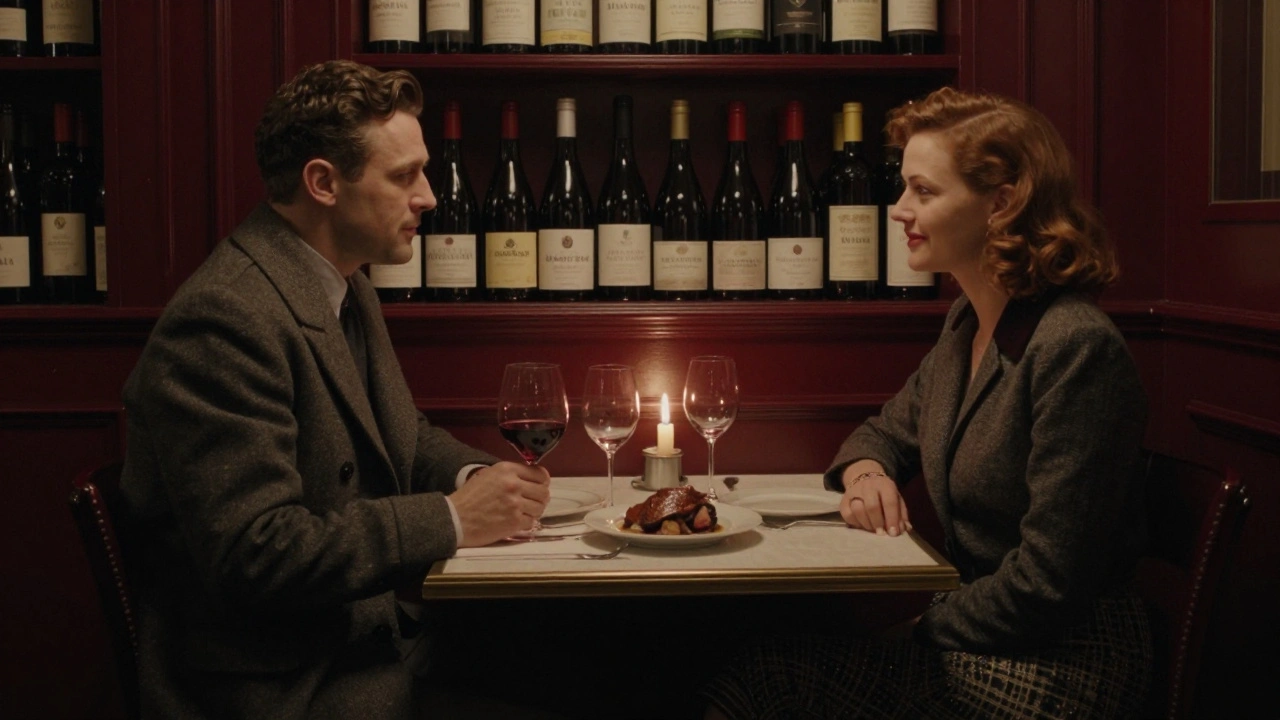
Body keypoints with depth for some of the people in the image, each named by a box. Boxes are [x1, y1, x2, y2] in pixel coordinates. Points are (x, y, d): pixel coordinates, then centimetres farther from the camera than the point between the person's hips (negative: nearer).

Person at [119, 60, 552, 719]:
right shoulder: (225, 318, -21)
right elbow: (253, 553, -25)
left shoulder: (345, 287, 9)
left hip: (364, 633, 9)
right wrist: (450, 519, -20)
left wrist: (474, 477, 0)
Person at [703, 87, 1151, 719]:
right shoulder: (966, 324, 7)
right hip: (980, 635, 8)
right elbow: (887, 433, 23)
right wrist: (864, 473, -1)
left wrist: (921, 631, -12)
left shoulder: (1076, 349, -21)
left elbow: (1048, 585, -23)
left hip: (1057, 668, -8)